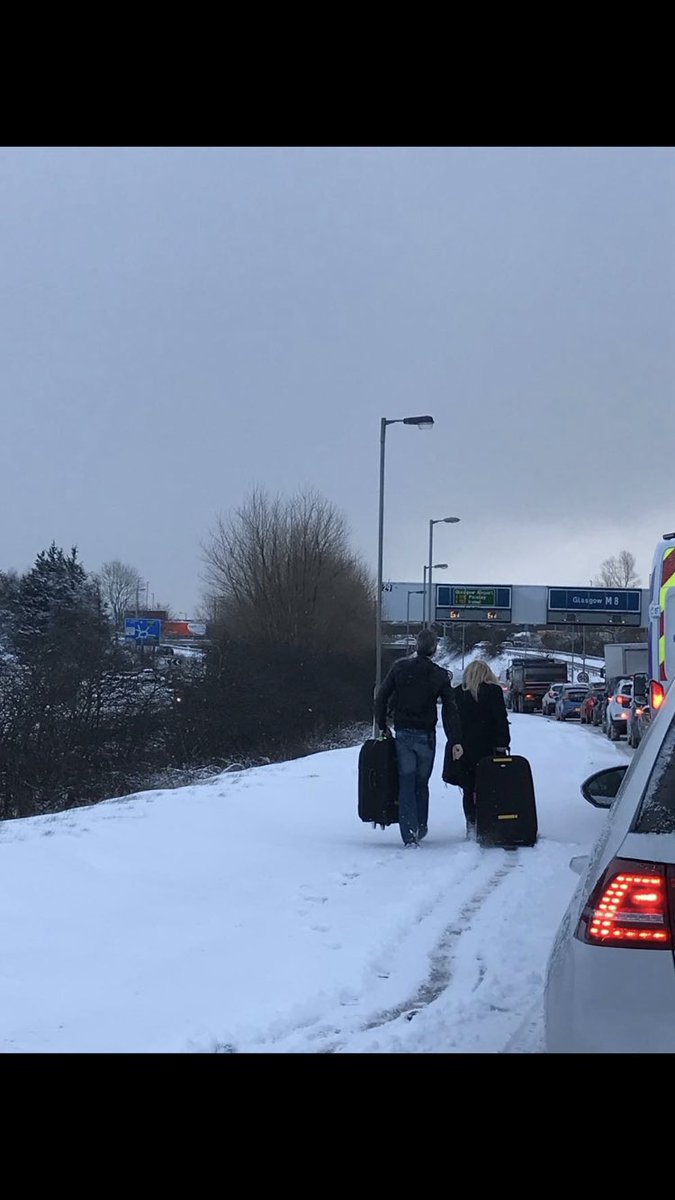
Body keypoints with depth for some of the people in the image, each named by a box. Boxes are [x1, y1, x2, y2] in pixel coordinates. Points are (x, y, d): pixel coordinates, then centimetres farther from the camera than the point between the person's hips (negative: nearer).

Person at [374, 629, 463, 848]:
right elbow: (450, 710, -7)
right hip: (426, 735, 0)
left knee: (406, 784, 1)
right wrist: (455, 741, -8)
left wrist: (382, 727, 9)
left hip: (403, 734, 0)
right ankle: (421, 829, 23)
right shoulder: (439, 675, -3)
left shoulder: (400, 668, -1)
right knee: (421, 784, 15)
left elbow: (381, 697, -1)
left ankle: (409, 834, -7)